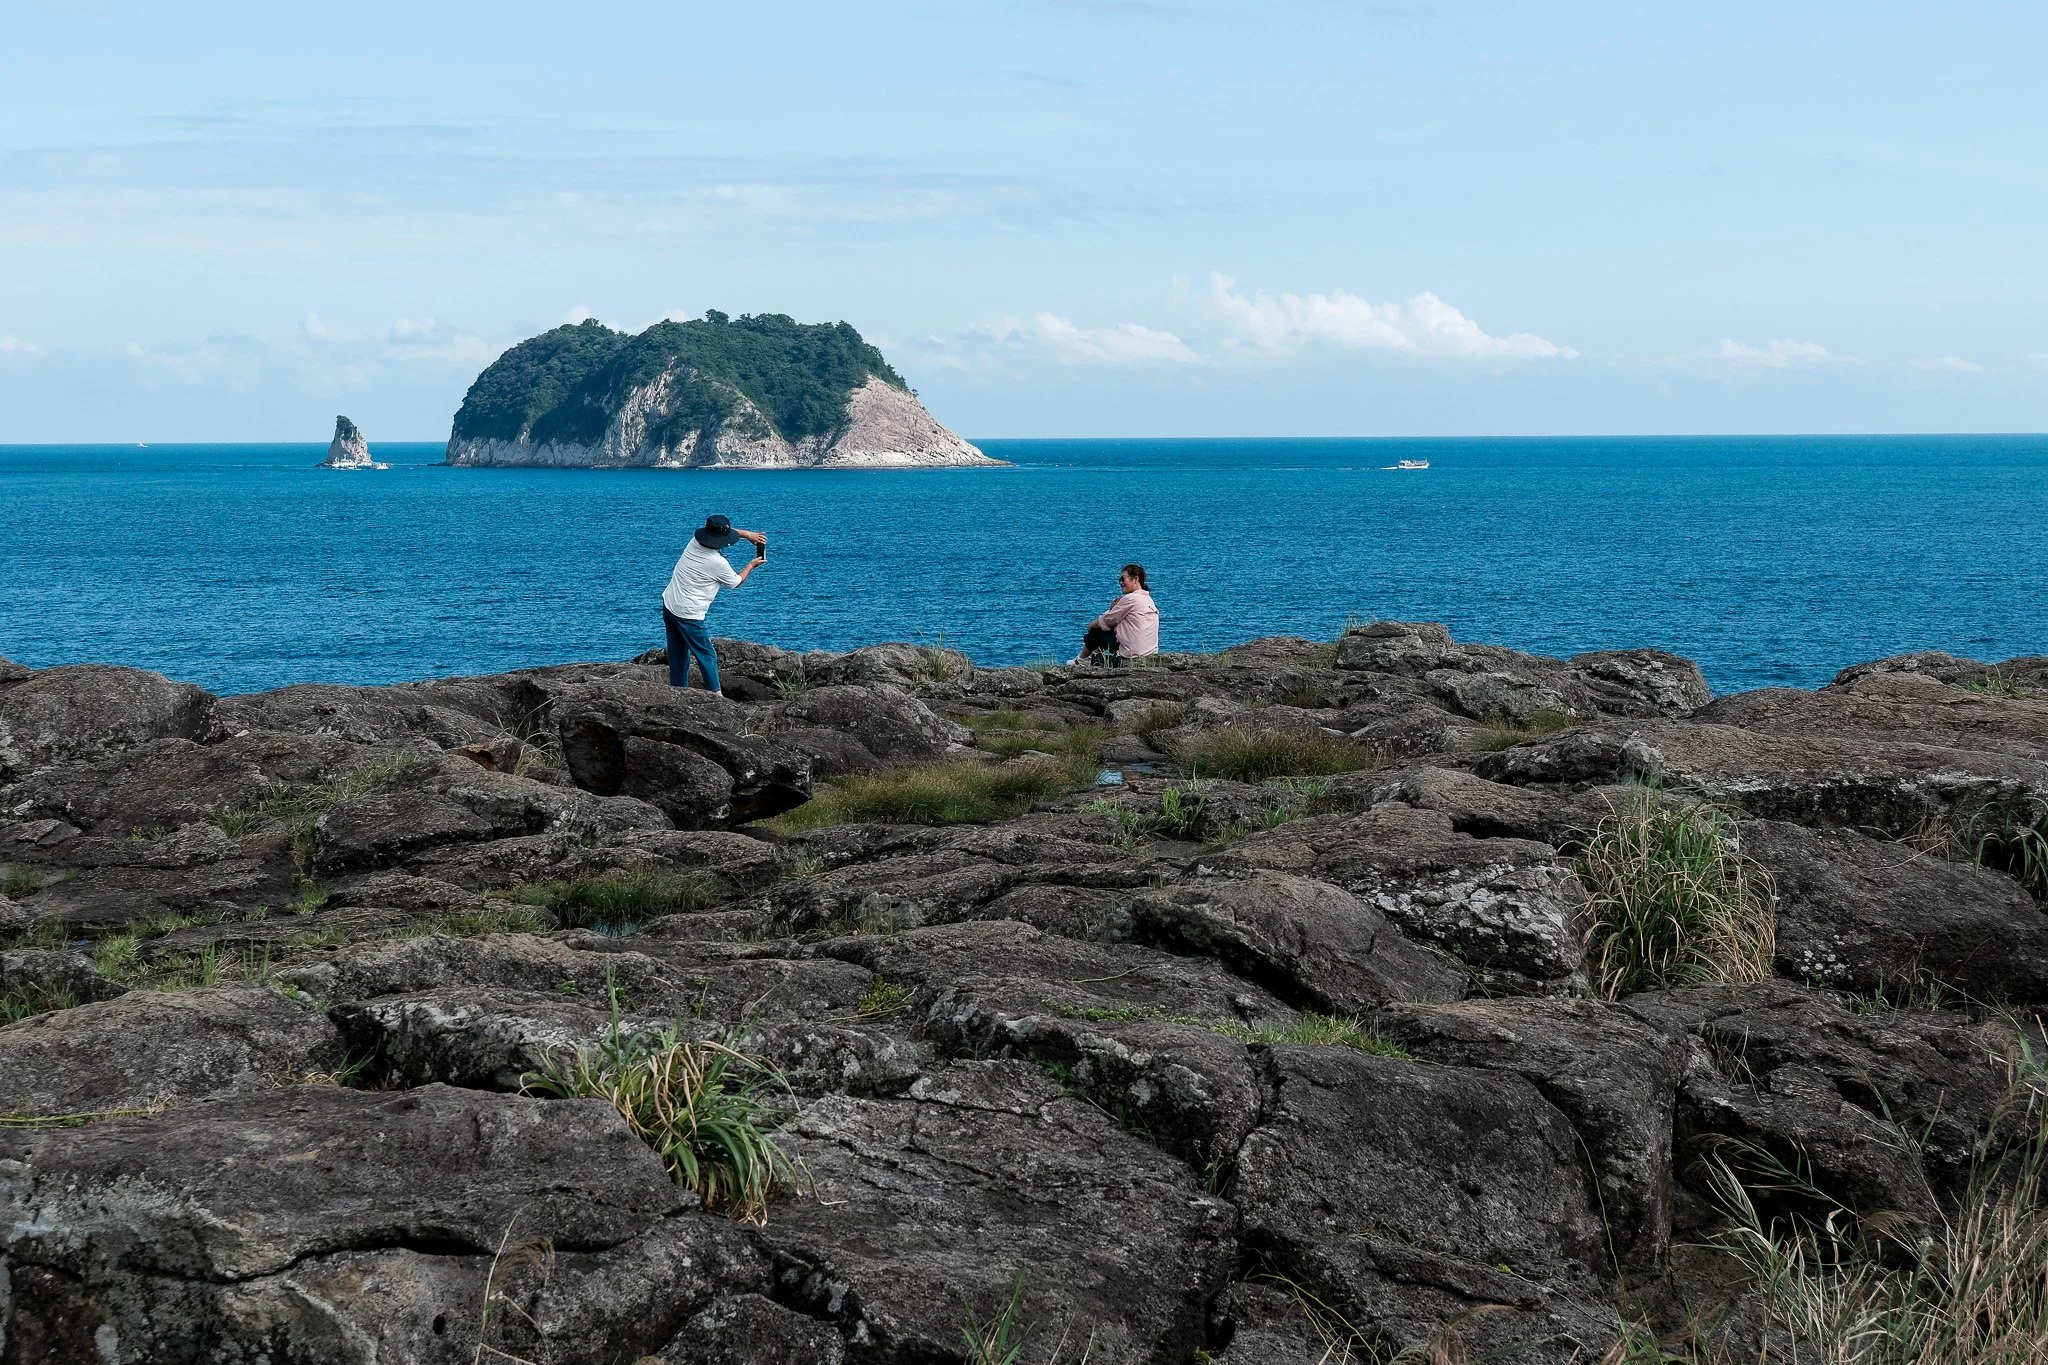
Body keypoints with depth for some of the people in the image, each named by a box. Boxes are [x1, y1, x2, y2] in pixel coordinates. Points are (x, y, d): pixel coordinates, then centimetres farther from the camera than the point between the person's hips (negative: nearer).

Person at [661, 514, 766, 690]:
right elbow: (736, 582, 1)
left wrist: (747, 534, 15)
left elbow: (726, 530, 20)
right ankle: (716, 695, 1)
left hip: (668, 605, 8)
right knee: (707, 656, 1)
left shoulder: (695, 541, 0)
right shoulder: (718, 563, -20)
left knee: (678, 654, 17)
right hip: (687, 615, -8)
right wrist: (752, 565, 14)